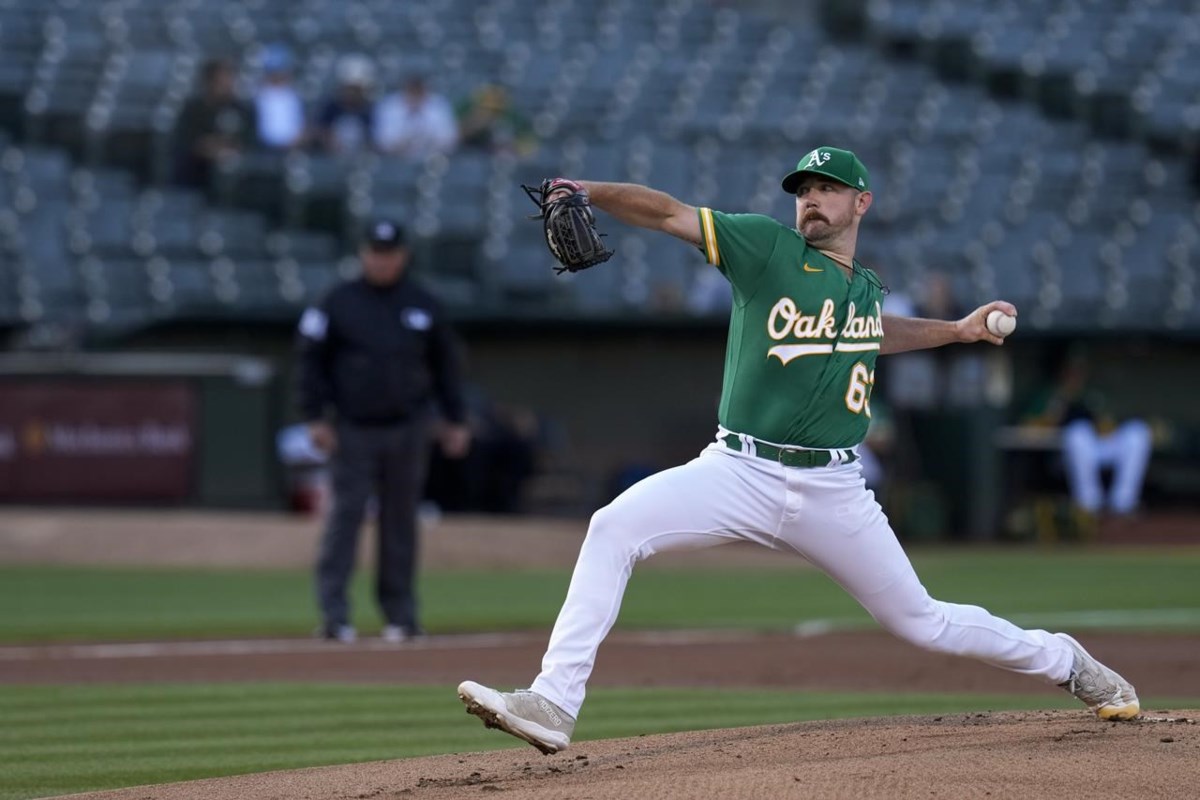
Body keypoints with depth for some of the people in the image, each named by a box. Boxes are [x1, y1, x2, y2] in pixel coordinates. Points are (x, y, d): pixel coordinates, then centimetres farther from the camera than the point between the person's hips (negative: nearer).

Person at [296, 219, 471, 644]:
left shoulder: (423, 306, 9)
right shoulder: (338, 302, 1)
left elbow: (445, 365, 14)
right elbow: (312, 360, 1)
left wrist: (455, 420, 9)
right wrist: (315, 417, -7)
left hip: (407, 431, 3)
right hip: (353, 430, -3)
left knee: (400, 519, 7)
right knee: (346, 513, -9)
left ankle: (400, 612, 13)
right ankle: (333, 612, -12)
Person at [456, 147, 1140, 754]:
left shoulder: (867, 291, 11)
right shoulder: (768, 248, -2)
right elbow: (666, 213, -14)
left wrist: (958, 331, 32)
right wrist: (587, 193, -28)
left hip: (832, 493, 2)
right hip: (741, 474, -2)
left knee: (921, 622, 10)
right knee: (615, 528, -26)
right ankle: (553, 705, -27)